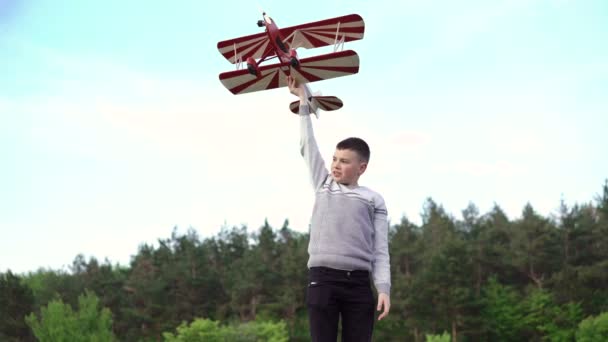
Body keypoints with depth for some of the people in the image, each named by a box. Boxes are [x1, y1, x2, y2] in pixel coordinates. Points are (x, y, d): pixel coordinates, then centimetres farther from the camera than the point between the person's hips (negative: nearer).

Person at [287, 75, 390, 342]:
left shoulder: (373, 199, 11)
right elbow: (307, 145, 22)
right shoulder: (323, 185, 17)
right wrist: (303, 98, 26)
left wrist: (383, 289, -8)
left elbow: (380, 250, 6)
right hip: (322, 279, 1)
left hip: (359, 282, -1)